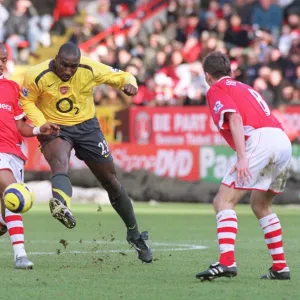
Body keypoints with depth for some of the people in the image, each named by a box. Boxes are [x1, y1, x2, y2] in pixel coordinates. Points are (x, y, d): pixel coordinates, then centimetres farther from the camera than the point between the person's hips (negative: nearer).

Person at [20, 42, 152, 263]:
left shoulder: (90, 69, -16)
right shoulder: (36, 76, -18)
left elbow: (122, 76, -5)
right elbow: (27, 102, -3)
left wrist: (130, 84, -29)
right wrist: (42, 125, -18)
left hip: (87, 126, 2)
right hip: (55, 128, -2)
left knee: (110, 181, 7)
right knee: (60, 163, -37)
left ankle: (134, 234, 25)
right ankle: (61, 206, -70)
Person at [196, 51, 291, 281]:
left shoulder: (216, 89, 9)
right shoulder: (245, 88, 32)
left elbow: (235, 118, -8)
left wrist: (242, 157, -17)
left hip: (259, 140, -8)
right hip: (283, 140, 8)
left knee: (224, 201, -6)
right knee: (261, 206, 24)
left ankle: (227, 262, -24)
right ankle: (280, 267, 20)